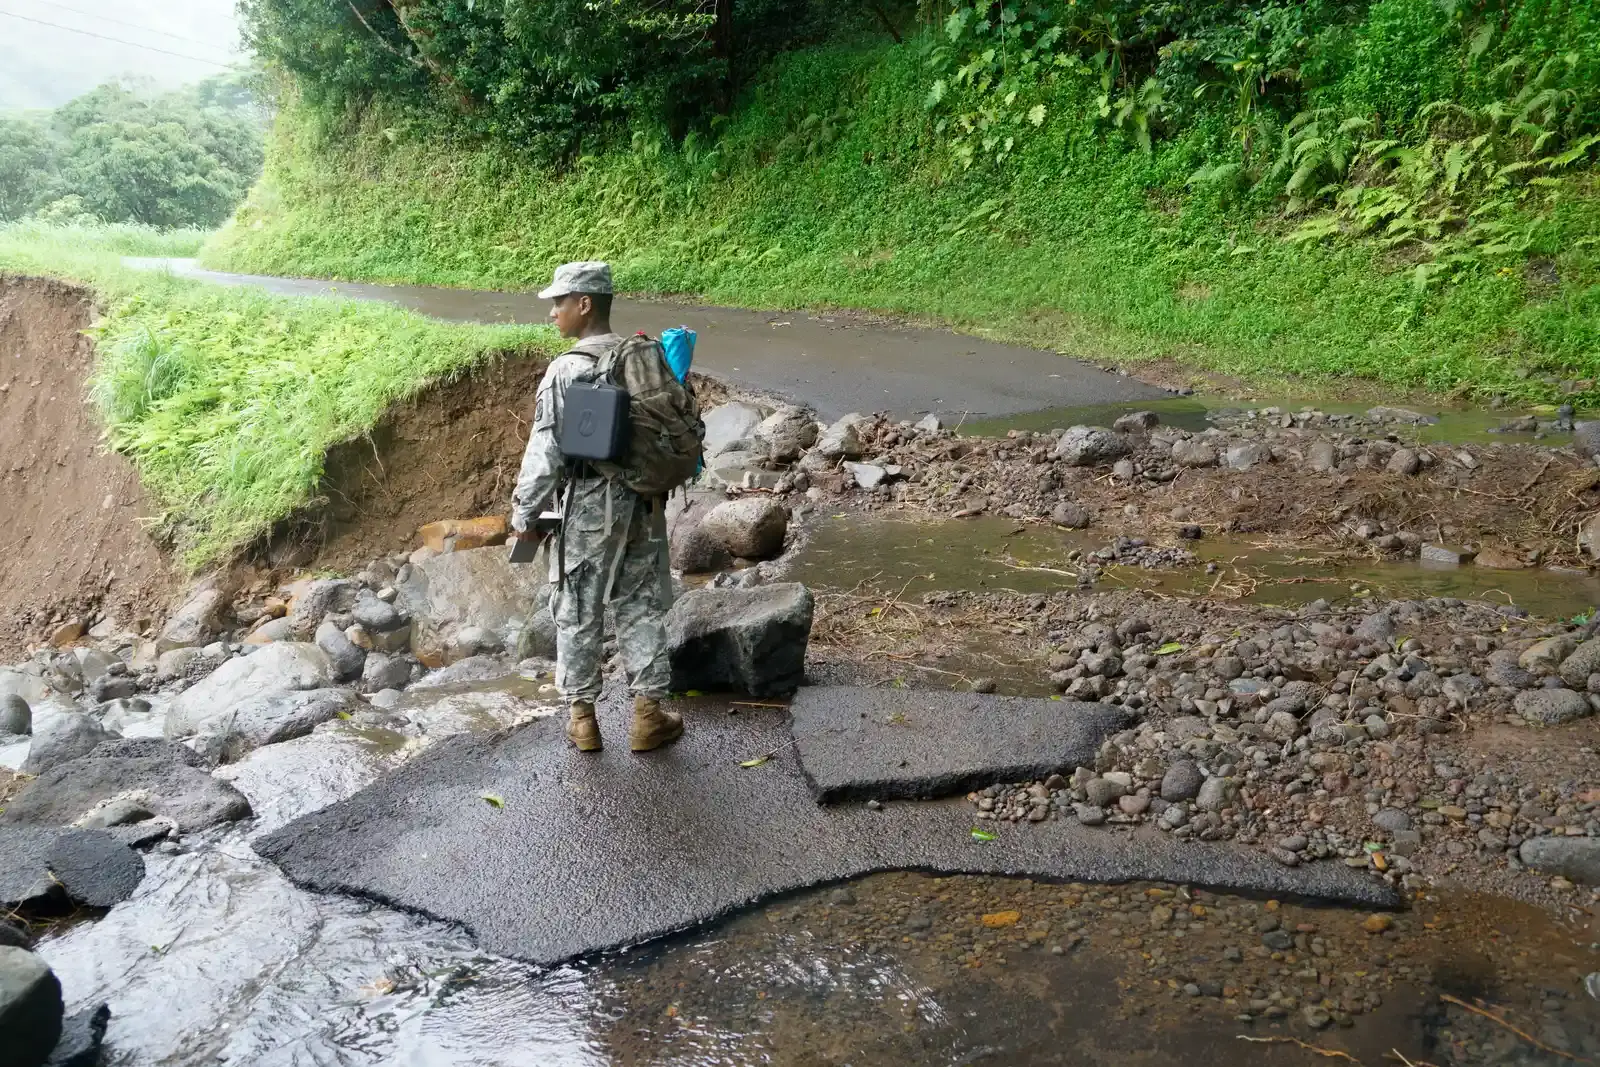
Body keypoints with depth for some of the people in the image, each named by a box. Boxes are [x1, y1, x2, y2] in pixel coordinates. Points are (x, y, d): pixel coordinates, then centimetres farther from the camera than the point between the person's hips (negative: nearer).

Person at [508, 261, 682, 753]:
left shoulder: (566, 371, -15)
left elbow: (546, 451, -13)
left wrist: (523, 512, -3)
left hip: (587, 508, -4)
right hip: (643, 506, 4)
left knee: (578, 613, 10)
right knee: (642, 609, 13)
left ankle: (581, 717, 20)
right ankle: (648, 715, 17)